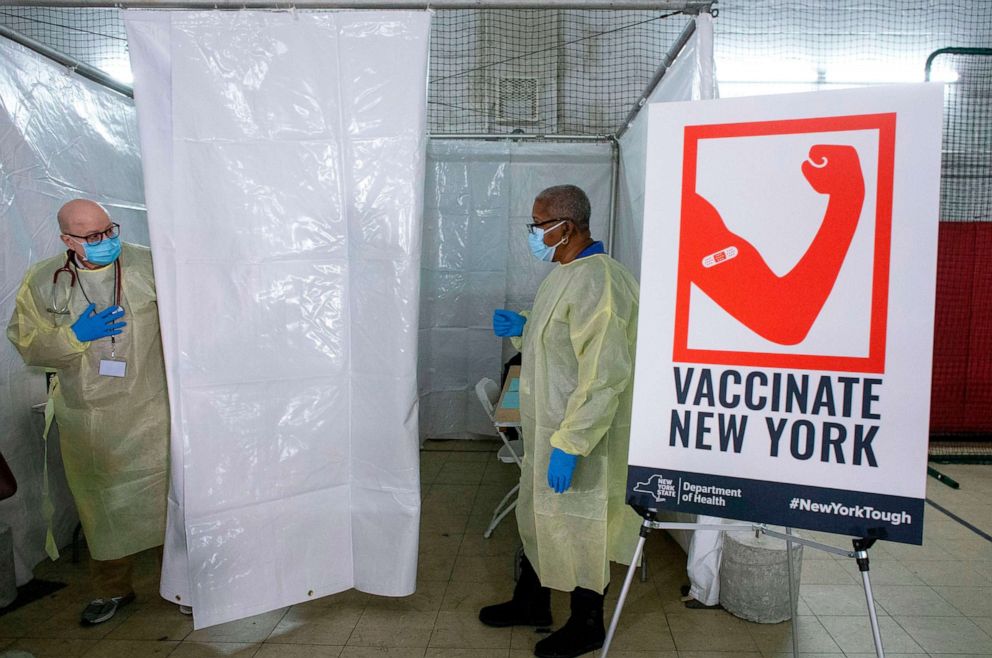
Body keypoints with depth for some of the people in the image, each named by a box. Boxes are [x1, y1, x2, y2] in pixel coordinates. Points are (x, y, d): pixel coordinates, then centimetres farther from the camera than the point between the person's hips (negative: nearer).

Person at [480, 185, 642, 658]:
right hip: (545, 428, 10)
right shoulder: (566, 273, 8)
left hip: (581, 434, -10)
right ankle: (531, 603, 43)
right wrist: (523, 327, 5)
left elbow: (603, 377, -27)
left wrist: (569, 445, -26)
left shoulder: (598, 283, -24)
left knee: (579, 528, 9)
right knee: (537, 516, 22)